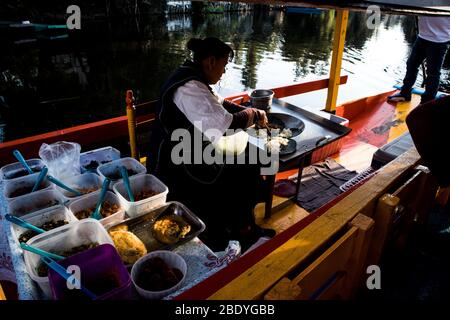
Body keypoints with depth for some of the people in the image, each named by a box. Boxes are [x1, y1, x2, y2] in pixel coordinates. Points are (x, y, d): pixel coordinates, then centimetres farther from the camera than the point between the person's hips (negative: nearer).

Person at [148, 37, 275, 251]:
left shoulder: (193, 78, 7)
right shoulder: (190, 88, -26)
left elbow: (219, 104, 19)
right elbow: (226, 125, -30)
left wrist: (250, 114, 8)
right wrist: (253, 114, -10)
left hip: (189, 152, 10)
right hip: (176, 165, -10)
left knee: (246, 166, 7)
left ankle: (242, 225, 19)